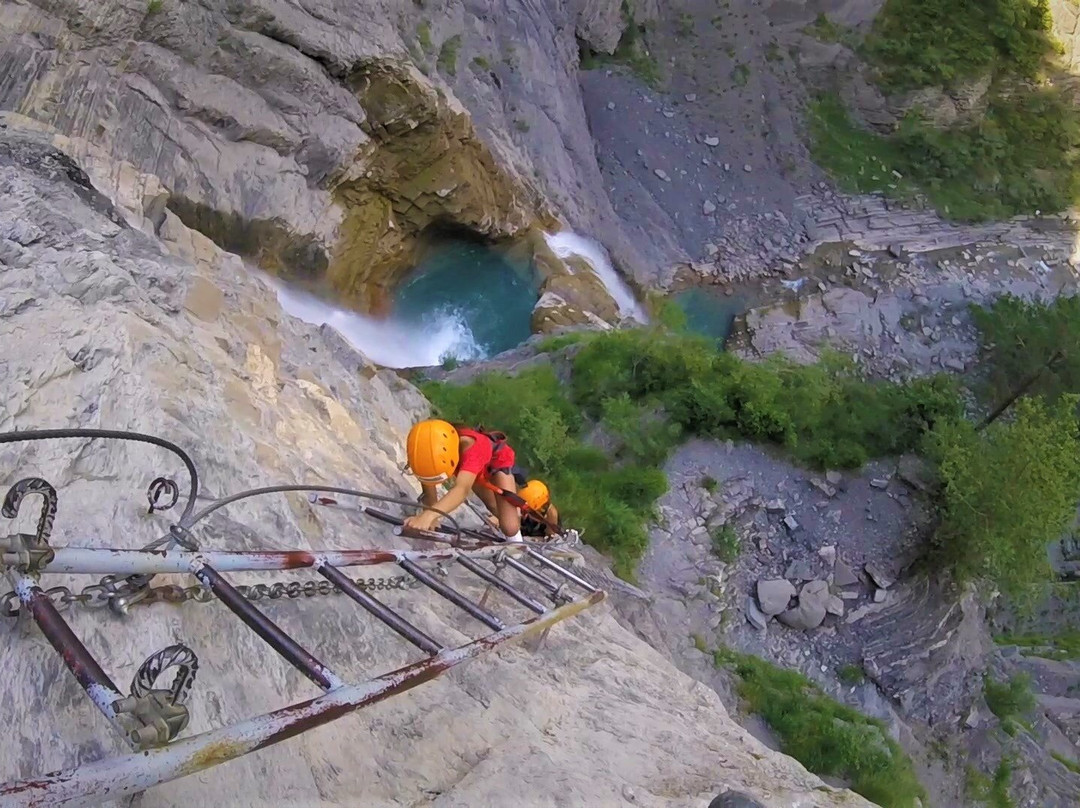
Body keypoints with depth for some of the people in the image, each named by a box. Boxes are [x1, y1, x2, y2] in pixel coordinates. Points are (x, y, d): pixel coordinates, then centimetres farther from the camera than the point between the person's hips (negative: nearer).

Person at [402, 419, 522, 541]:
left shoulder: (469, 447, -50)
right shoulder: (429, 453, -35)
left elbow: (462, 489, -65)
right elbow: (429, 494, -23)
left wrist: (429, 515, -80)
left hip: (498, 460, -4)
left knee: (510, 528, -13)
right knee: (494, 509, 22)